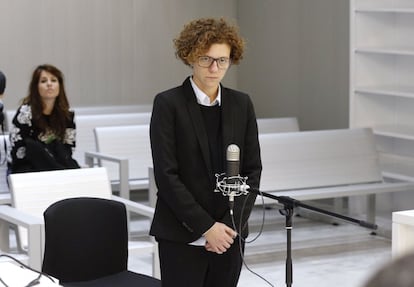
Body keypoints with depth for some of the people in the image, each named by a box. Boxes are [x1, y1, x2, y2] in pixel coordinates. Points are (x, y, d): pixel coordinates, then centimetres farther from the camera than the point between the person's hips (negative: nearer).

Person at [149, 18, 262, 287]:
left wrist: (233, 224, -6)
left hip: (230, 233, 4)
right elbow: (166, 174, -10)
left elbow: (253, 169, 6)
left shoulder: (242, 104, 7)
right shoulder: (168, 103, -5)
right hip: (182, 236, -4)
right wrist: (205, 226, -13)